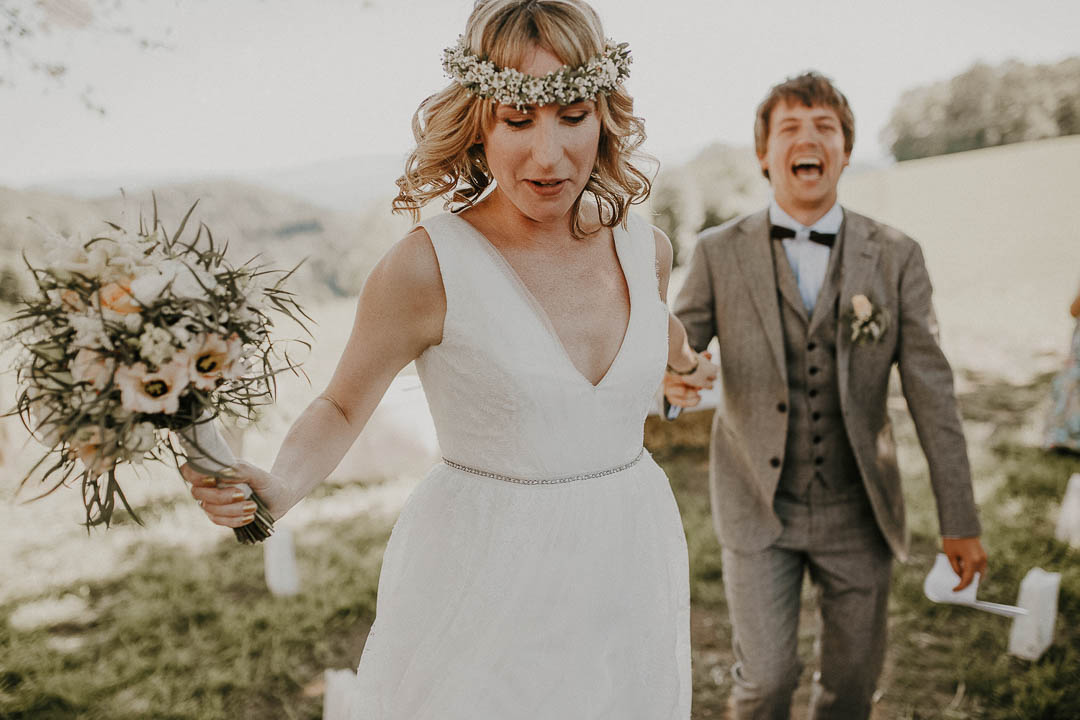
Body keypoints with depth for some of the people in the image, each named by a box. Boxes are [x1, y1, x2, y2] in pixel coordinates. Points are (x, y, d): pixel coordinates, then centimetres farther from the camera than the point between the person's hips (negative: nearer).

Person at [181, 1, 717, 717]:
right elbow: (343, 405, -6)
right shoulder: (427, 266, -18)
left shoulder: (645, 247, -3)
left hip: (632, 569, 5)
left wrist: (688, 361, 40)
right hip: (489, 581, -5)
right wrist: (279, 487, -24)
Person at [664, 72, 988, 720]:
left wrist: (960, 520, -1)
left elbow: (931, 390, -2)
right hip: (758, 508, -1)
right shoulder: (720, 252, -3)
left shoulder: (896, 257, -2)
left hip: (858, 512, 2)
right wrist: (668, 372, -29)